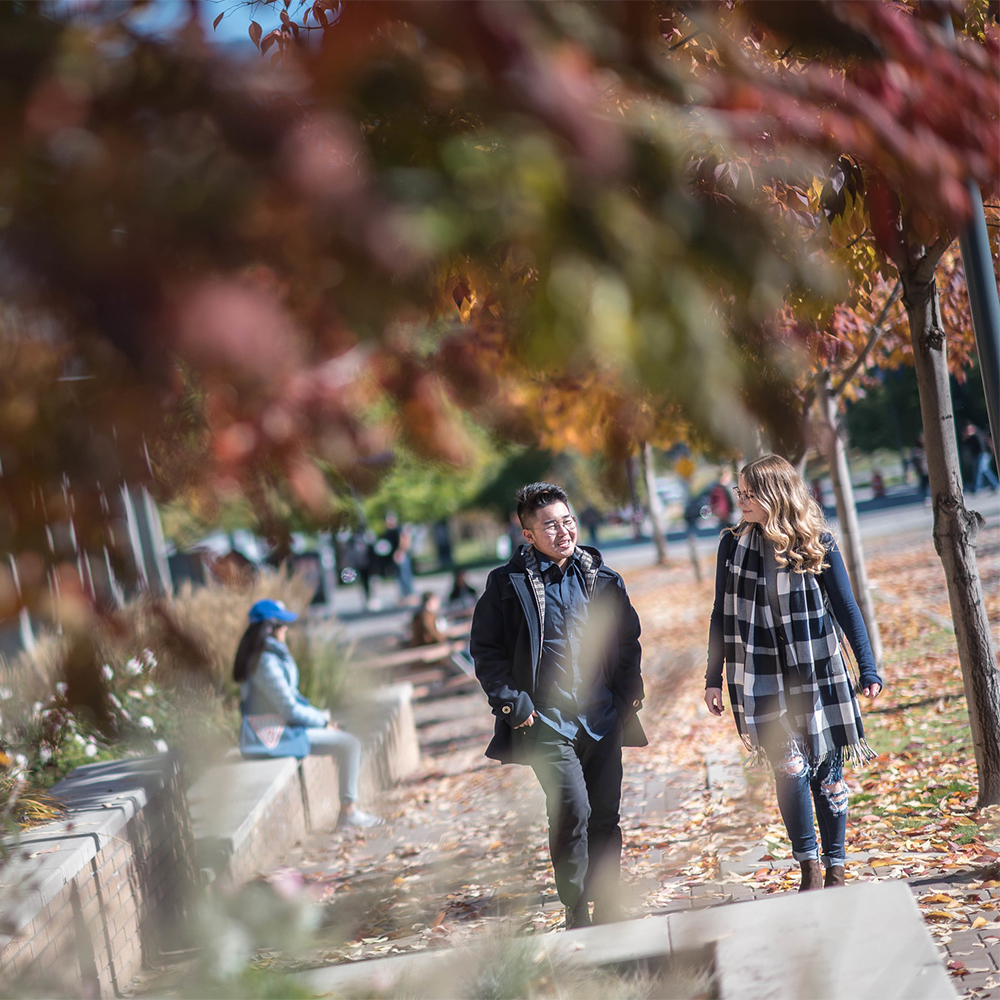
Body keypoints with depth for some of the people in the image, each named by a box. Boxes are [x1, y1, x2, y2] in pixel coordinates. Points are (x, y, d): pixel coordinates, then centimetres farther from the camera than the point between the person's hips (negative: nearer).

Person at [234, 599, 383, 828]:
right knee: (350, 744, -12)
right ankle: (348, 812, -6)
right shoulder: (267, 663, -22)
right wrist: (323, 720, -5)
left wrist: (320, 715, 10)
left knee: (346, 740, 20)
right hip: (274, 735, -11)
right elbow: (290, 710, -21)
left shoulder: (258, 656, 11)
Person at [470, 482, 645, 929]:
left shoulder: (602, 579, 7)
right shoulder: (507, 584, -4)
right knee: (572, 808, -16)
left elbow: (628, 640, 17)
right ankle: (576, 910, -1)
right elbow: (486, 651, 0)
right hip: (547, 721, -4)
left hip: (602, 719, 4)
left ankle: (606, 910, 21)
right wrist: (512, 703, -8)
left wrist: (629, 690, 6)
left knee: (605, 817, 7)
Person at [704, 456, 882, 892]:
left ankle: (835, 871, 17)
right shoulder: (733, 545, 1)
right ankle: (808, 870, 1)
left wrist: (868, 670, -3)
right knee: (790, 766, -9)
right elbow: (722, 616, 8)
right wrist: (713, 679, 7)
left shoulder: (818, 545, -5)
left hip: (817, 675, 0)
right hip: (761, 679, 1)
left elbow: (847, 609, 1)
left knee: (826, 770, 4)